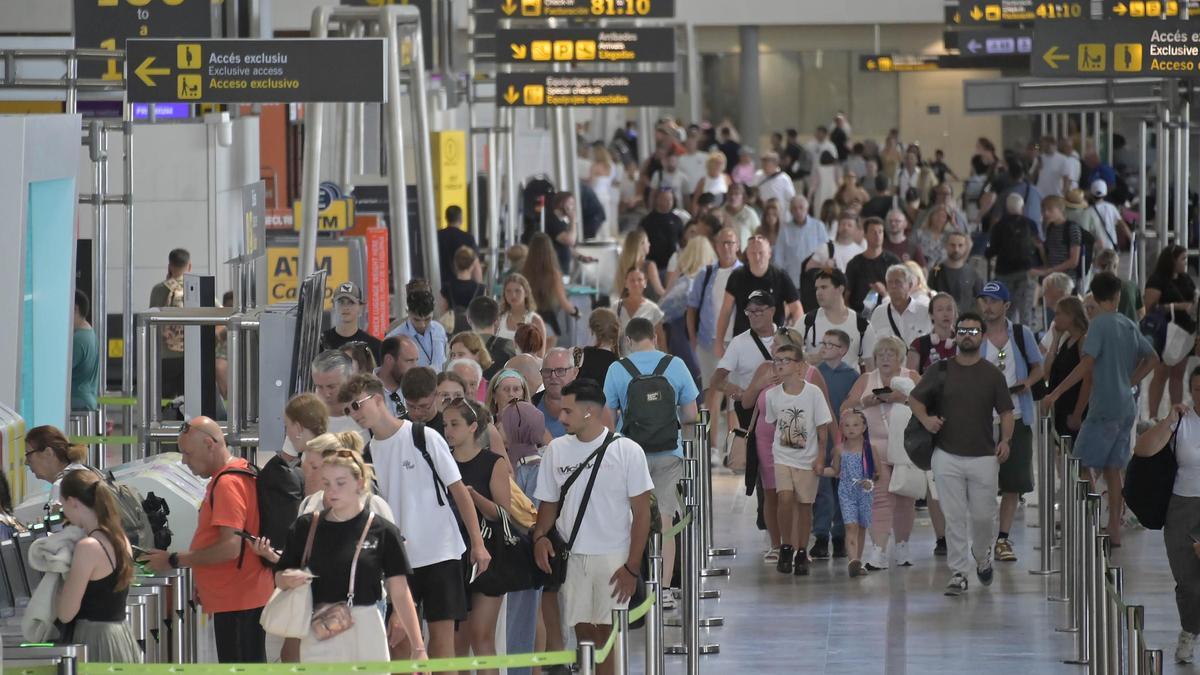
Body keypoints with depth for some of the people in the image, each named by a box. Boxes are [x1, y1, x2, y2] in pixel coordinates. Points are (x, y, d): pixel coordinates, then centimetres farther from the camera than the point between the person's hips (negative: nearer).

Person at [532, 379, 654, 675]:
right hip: (571, 557, 4)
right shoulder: (557, 450, 6)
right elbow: (549, 503, 15)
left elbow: (641, 511, -4)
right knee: (582, 631, 5)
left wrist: (632, 567, -9)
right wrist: (540, 536, -6)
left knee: (606, 631, -6)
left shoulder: (627, 451, -5)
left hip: (612, 558, -4)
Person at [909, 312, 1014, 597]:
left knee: (983, 515, 4)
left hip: (984, 456, 0)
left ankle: (982, 556, 33)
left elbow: (1006, 411, 7)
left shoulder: (992, 375, 6)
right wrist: (926, 419, -9)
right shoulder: (941, 371, 5)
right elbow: (915, 399, 11)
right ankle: (959, 572, 3)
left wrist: (1005, 440, -10)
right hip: (948, 456, 0)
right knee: (954, 518, -2)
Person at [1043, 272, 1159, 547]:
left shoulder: (1099, 324, -11)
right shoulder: (1128, 325, 10)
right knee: (1113, 468, 11)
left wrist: (1055, 394, -19)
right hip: (1126, 408, 7)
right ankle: (1114, 529, 12)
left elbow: (1087, 365, -20)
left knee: (1084, 464, -3)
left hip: (1105, 407, -7)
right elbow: (1152, 359, 19)